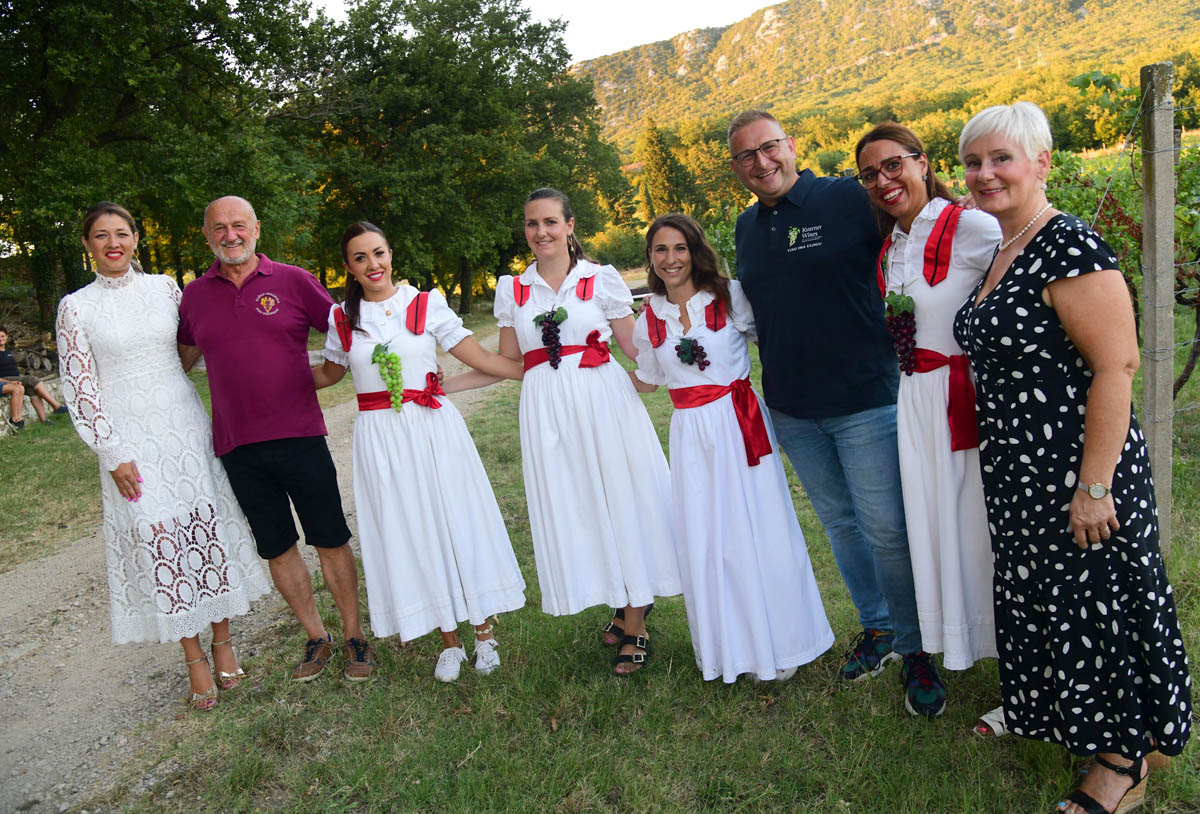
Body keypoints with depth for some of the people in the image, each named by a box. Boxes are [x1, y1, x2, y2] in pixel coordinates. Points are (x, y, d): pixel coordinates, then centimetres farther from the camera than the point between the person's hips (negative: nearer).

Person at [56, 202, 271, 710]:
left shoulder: (163, 287, 6)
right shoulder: (76, 307, 0)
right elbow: (79, 387, -1)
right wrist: (112, 454, -7)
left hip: (185, 425, 2)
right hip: (130, 437, -2)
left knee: (209, 527, 2)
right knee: (158, 537, 0)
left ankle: (222, 643, 18)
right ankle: (194, 659, 12)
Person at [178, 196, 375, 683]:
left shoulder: (292, 281, -1)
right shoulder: (195, 295, 7)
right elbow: (182, 360, 23)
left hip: (299, 436, -3)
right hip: (238, 448, 3)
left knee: (331, 541, 4)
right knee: (277, 549, 12)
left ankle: (355, 636, 20)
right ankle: (315, 638, 28)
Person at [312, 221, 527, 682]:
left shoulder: (427, 304, -2)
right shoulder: (342, 318, 4)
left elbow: (479, 358, -2)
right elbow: (329, 374, 20)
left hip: (434, 429, -2)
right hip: (380, 439, 2)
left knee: (458, 521, 3)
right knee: (409, 533, 6)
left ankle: (483, 632, 20)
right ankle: (450, 641, 21)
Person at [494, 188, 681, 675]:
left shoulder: (602, 279, 1)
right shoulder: (512, 290, 9)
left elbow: (637, 349, 2)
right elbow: (507, 363, 12)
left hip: (603, 401, -3)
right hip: (546, 410, 3)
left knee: (619, 501, -2)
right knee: (568, 507, 5)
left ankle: (635, 627, 10)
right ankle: (623, 604, 24)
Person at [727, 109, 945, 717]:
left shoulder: (849, 199, -7)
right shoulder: (746, 227, 10)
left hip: (863, 397, -5)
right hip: (792, 409, 5)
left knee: (887, 529, 1)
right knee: (838, 521, 17)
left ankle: (916, 650, 21)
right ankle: (876, 627, 36)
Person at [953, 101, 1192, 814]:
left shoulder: (1070, 247, -19)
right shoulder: (1000, 251, 9)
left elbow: (1117, 366, -23)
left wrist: (1094, 486, -23)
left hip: (1077, 470, -8)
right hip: (1017, 473, 9)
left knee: (1093, 607, 5)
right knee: (1035, 595, 21)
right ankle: (1040, 714, 42)